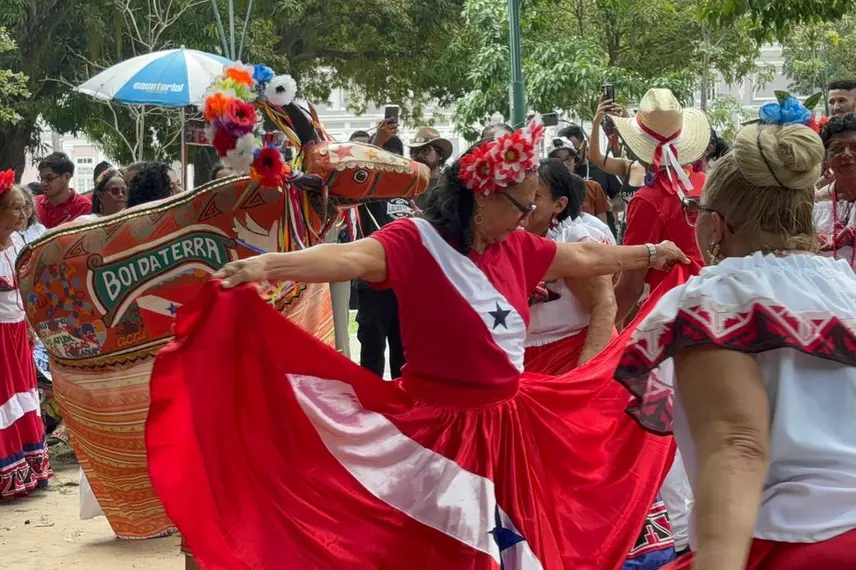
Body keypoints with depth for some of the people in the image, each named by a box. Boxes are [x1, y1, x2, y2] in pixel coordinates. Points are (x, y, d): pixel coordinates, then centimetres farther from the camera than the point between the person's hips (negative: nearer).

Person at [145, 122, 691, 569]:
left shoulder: (516, 248, 4)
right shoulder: (417, 242, -18)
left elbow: (584, 257, 20)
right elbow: (353, 257, -34)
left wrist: (651, 254, 32)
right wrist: (268, 265, -50)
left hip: (509, 423, 7)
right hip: (440, 428, -7)